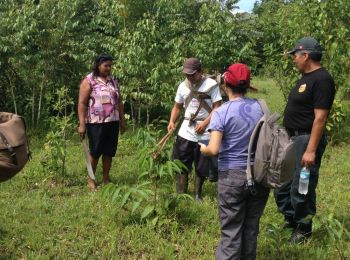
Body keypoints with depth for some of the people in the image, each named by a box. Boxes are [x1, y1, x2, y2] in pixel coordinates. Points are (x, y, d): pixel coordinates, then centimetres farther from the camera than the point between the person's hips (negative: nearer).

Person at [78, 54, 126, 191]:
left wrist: (122, 120, 14)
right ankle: (91, 179, 18)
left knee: (109, 151, 10)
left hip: (113, 122, 5)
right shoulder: (89, 81, -7)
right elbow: (82, 103, -10)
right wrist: (82, 124, -15)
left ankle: (106, 178, 23)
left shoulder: (113, 80, 11)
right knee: (95, 152, 3)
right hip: (96, 123, -5)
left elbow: (119, 101, 16)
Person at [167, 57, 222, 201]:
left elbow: (217, 108, -10)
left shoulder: (211, 84, -9)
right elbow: (177, 107, 15)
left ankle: (198, 194, 27)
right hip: (185, 133, 4)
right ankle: (180, 194, 18)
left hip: (205, 134, -3)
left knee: (202, 168, 9)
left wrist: (205, 123, -21)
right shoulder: (183, 86, 5)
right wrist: (172, 122, -2)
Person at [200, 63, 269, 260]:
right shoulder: (260, 107, 1)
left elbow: (214, 150, -18)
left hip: (232, 176, -4)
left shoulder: (221, 113, -12)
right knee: (251, 226, 16)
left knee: (231, 229, 5)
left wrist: (203, 149, 3)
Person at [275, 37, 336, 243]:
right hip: (292, 139, 10)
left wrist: (311, 150, -26)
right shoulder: (307, 77, 12)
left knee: (300, 188, 1)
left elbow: (320, 118, -23)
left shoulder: (321, 79, -18)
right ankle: (290, 220, 33)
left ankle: (304, 230, 19)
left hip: (306, 140, -10)